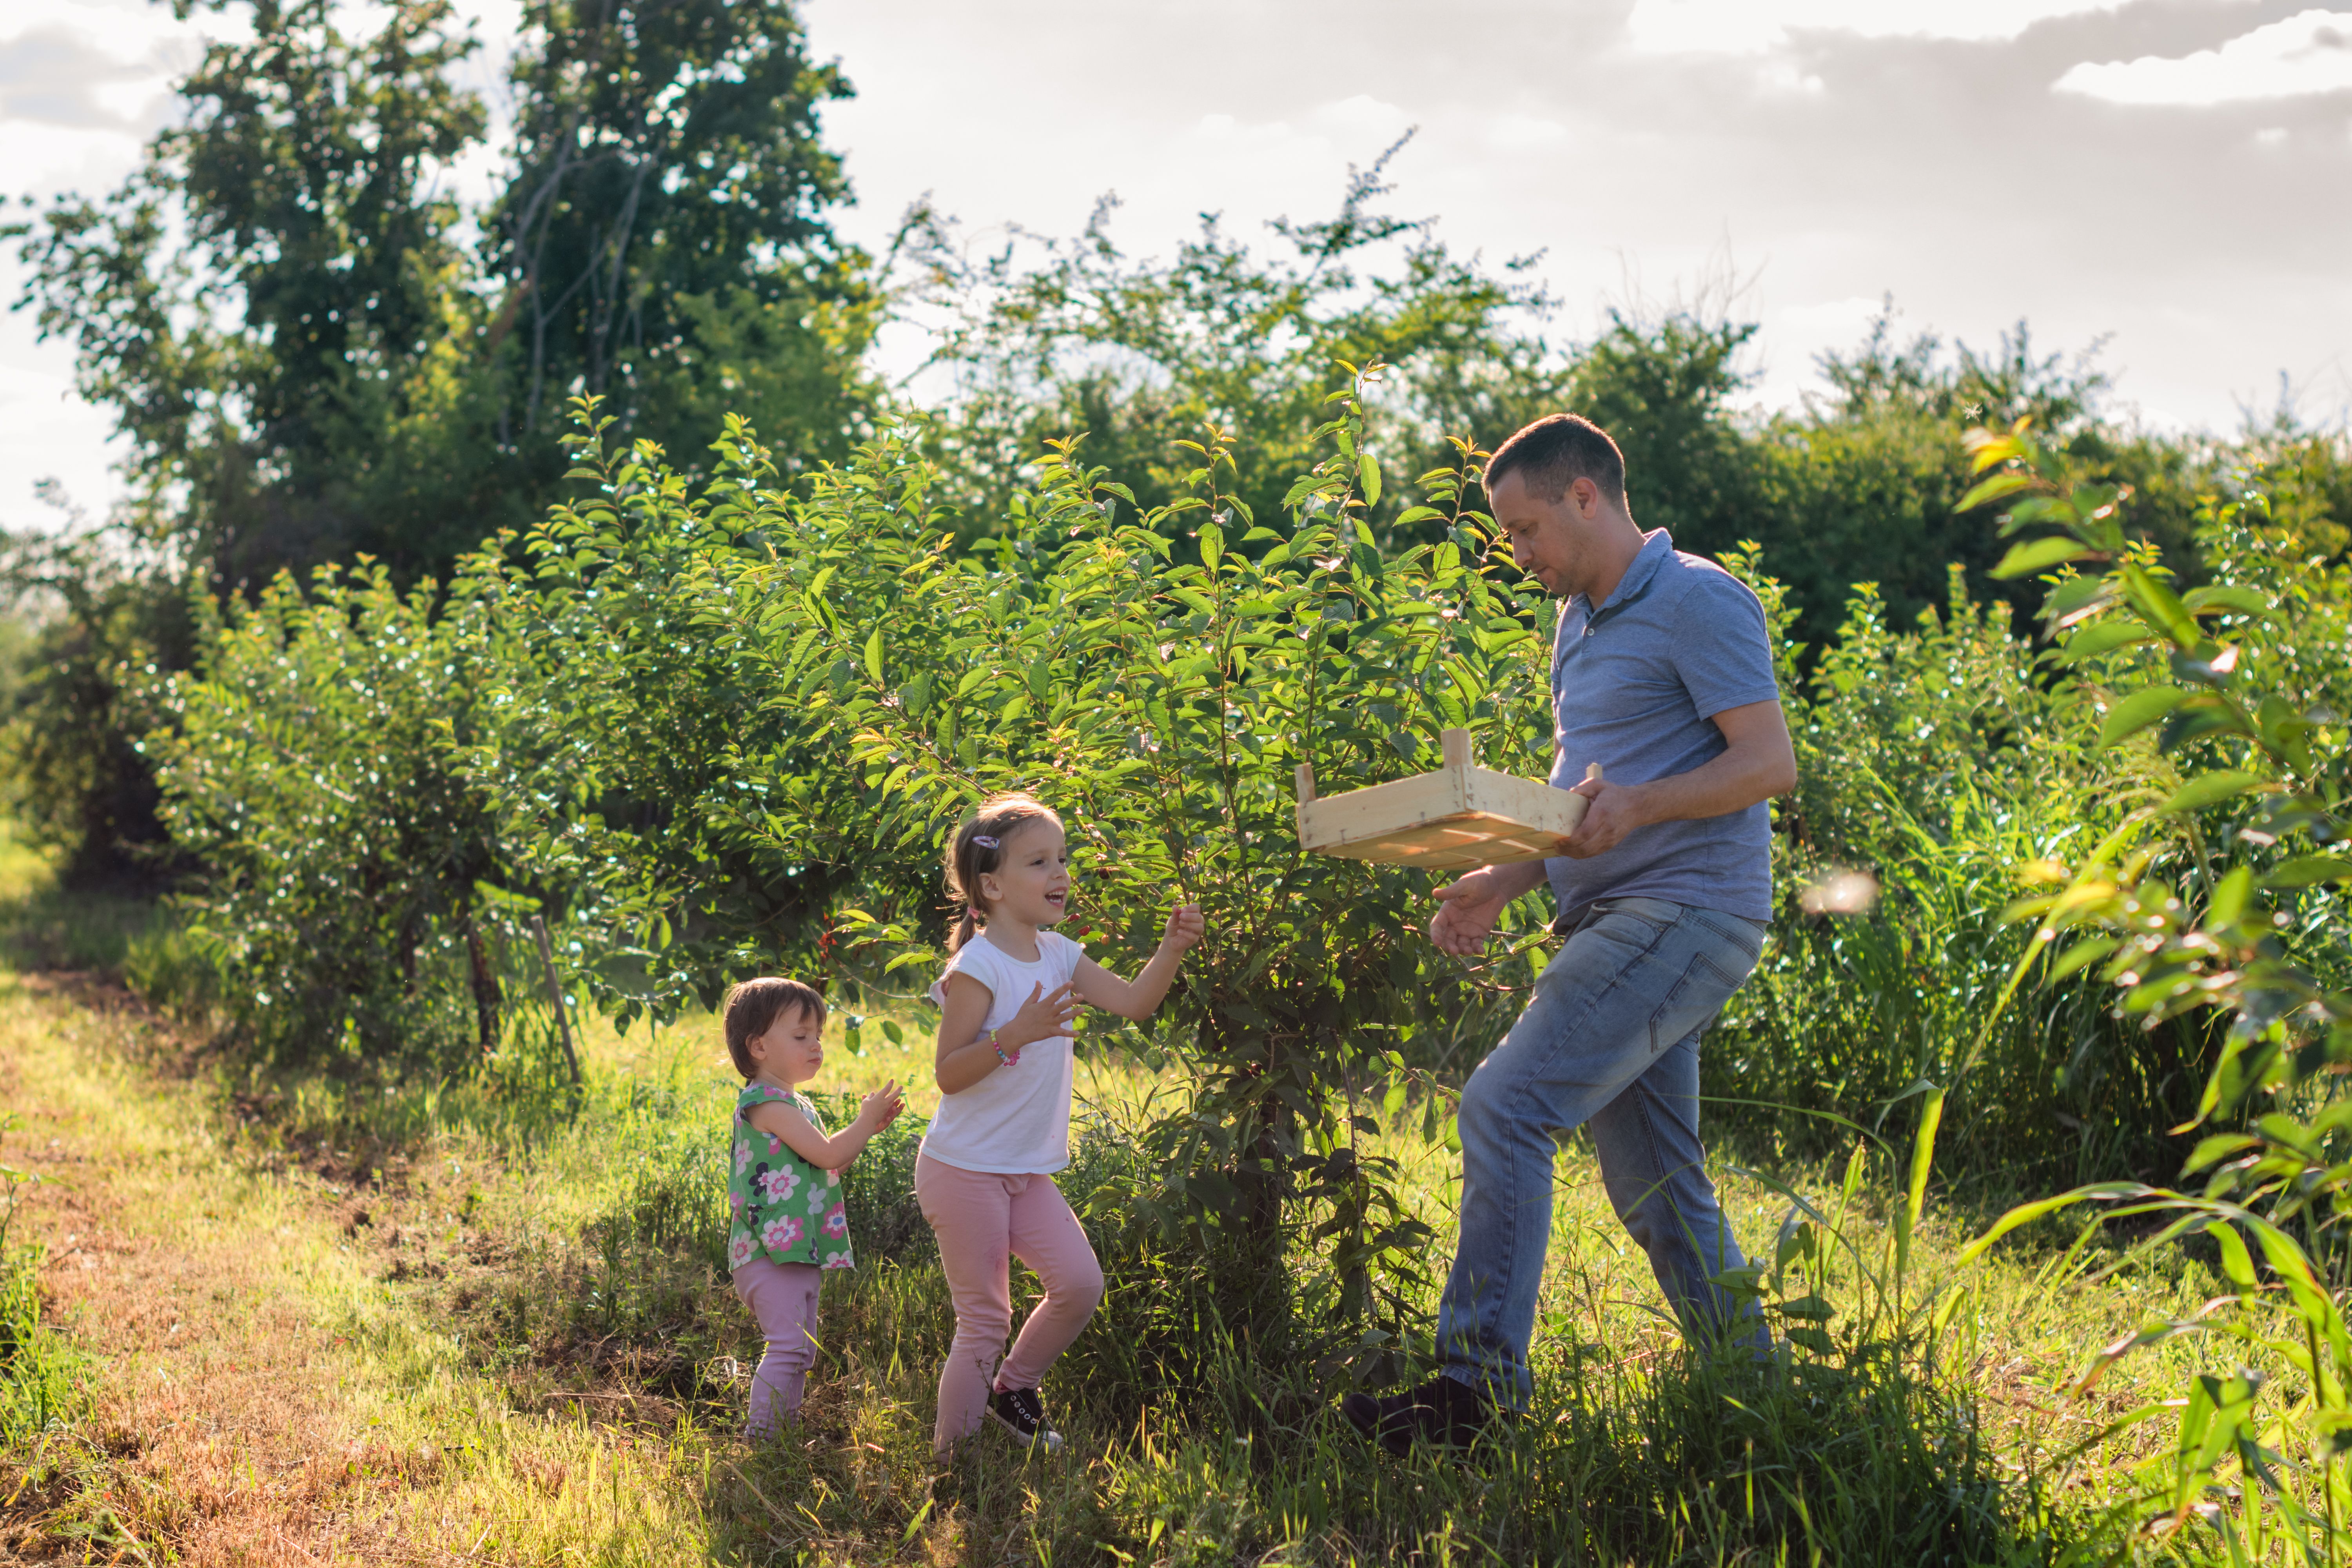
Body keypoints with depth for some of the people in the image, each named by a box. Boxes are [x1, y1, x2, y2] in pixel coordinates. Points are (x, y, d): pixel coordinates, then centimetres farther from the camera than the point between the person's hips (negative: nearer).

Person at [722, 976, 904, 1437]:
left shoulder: (794, 1104, 20)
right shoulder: (766, 1103, -14)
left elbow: (828, 1166, 24)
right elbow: (828, 1155, -18)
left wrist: (868, 1127, 14)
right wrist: (865, 1122, -5)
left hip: (801, 1249, 11)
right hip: (772, 1247, -11)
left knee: (800, 1349, 13)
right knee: (789, 1345, -16)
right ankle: (761, 1437, -13)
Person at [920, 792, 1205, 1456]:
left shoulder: (1058, 955, 7)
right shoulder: (977, 967, -17)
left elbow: (1134, 1001, 4)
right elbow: (949, 1074, -20)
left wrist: (1172, 948, -12)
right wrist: (1016, 1034, -34)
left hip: (1027, 1172, 7)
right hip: (964, 1171, -7)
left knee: (1080, 1283, -2)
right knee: (984, 1320, -3)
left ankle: (1013, 1390, 22)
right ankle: (952, 1453, 12)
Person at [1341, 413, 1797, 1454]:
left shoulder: (1699, 602, -8)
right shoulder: (1581, 624, 21)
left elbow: (1770, 763, -15)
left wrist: (1642, 805, -29)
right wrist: (1503, 883, 10)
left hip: (1686, 912, -10)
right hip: (1616, 919, 10)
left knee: (1506, 1106, -20)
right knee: (1654, 1186, 10)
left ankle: (1476, 1381, -19)